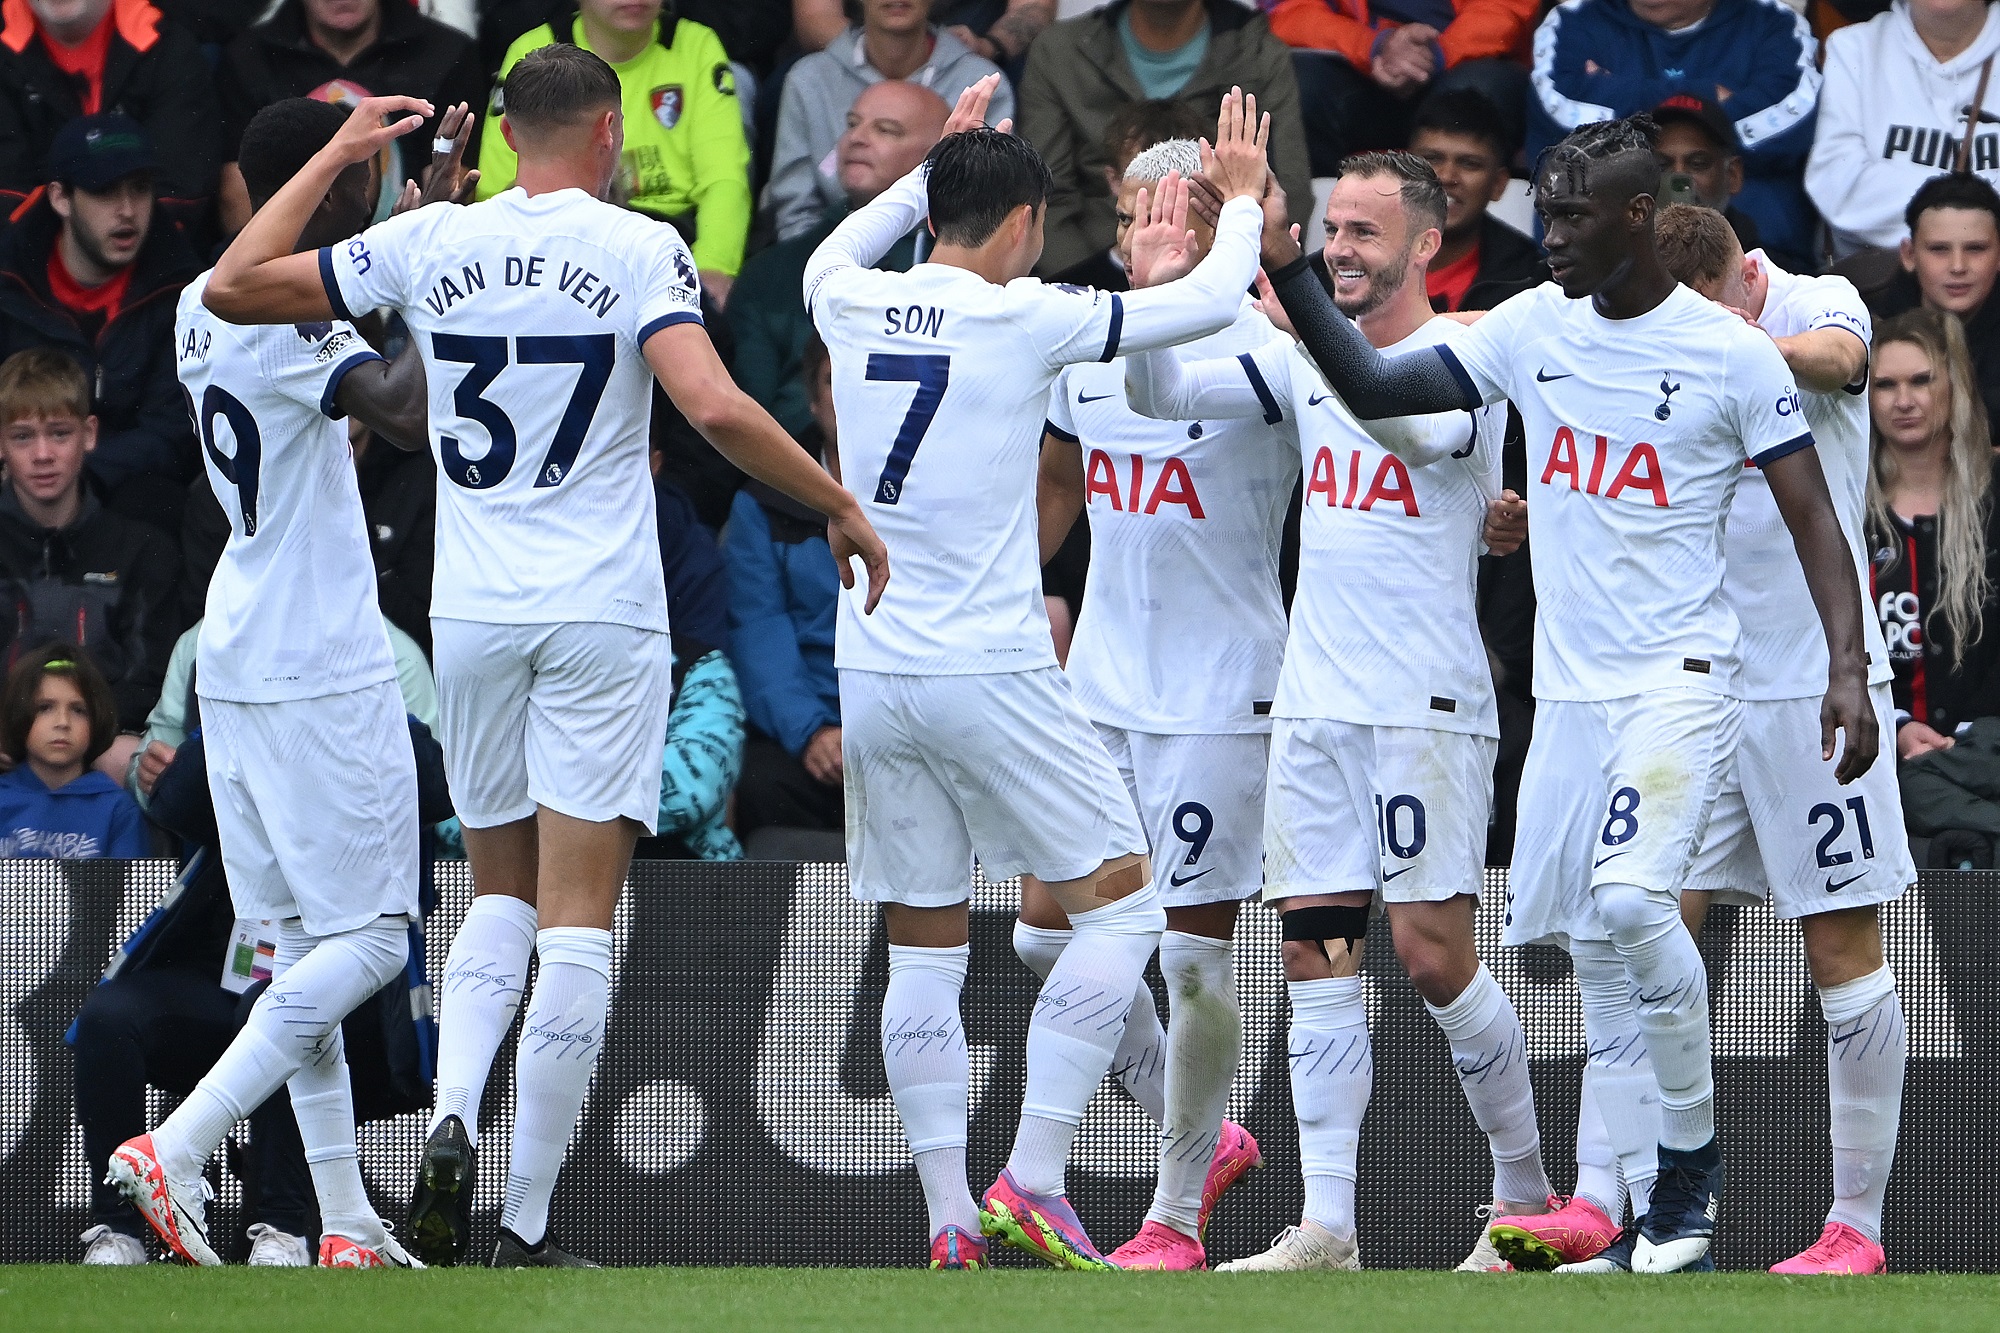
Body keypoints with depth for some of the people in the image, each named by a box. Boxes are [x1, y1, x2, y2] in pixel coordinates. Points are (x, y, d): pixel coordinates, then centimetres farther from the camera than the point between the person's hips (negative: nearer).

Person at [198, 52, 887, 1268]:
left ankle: (450, 1122, -7)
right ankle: (528, 1225, -5)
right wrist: (841, 506, -9)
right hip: (603, 618, -4)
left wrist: (338, 155, 20)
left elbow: (234, 286, 10)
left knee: (500, 895, 19)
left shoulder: (429, 245, 3)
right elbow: (714, 407, -20)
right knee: (577, 920, -2)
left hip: (473, 618, 4)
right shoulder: (639, 249, -7)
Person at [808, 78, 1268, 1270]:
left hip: (869, 674, 5)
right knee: (1123, 904, 5)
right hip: (989, 676, -5)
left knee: (925, 950, 9)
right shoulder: (1021, 319, -9)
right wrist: (1242, 199, 18)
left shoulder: (855, 309, 5)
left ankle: (949, 1220, 3)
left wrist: (938, 161, 40)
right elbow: (1210, 304, 0)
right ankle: (1034, 1180, -4)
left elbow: (833, 256, 33)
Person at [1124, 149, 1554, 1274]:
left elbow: (1403, 418, -29)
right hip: (1315, 706, 6)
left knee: (1432, 950, -6)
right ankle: (1326, 1228, -2)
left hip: (1429, 706, -6)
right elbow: (1165, 394, 10)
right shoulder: (1308, 363, 12)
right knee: (1319, 953, 0)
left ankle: (1528, 1192, 12)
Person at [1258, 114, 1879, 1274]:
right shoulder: (1534, 328, 6)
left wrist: (1849, 669, -17)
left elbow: (1815, 521, -6)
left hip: (1680, 677, -6)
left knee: (1631, 897, -25)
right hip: (1570, 688, 6)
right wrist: (1289, 271, -2)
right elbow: (1372, 388, 9)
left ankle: (1693, 1163, -10)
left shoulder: (1732, 354, -8)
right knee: (1583, 939, 5)